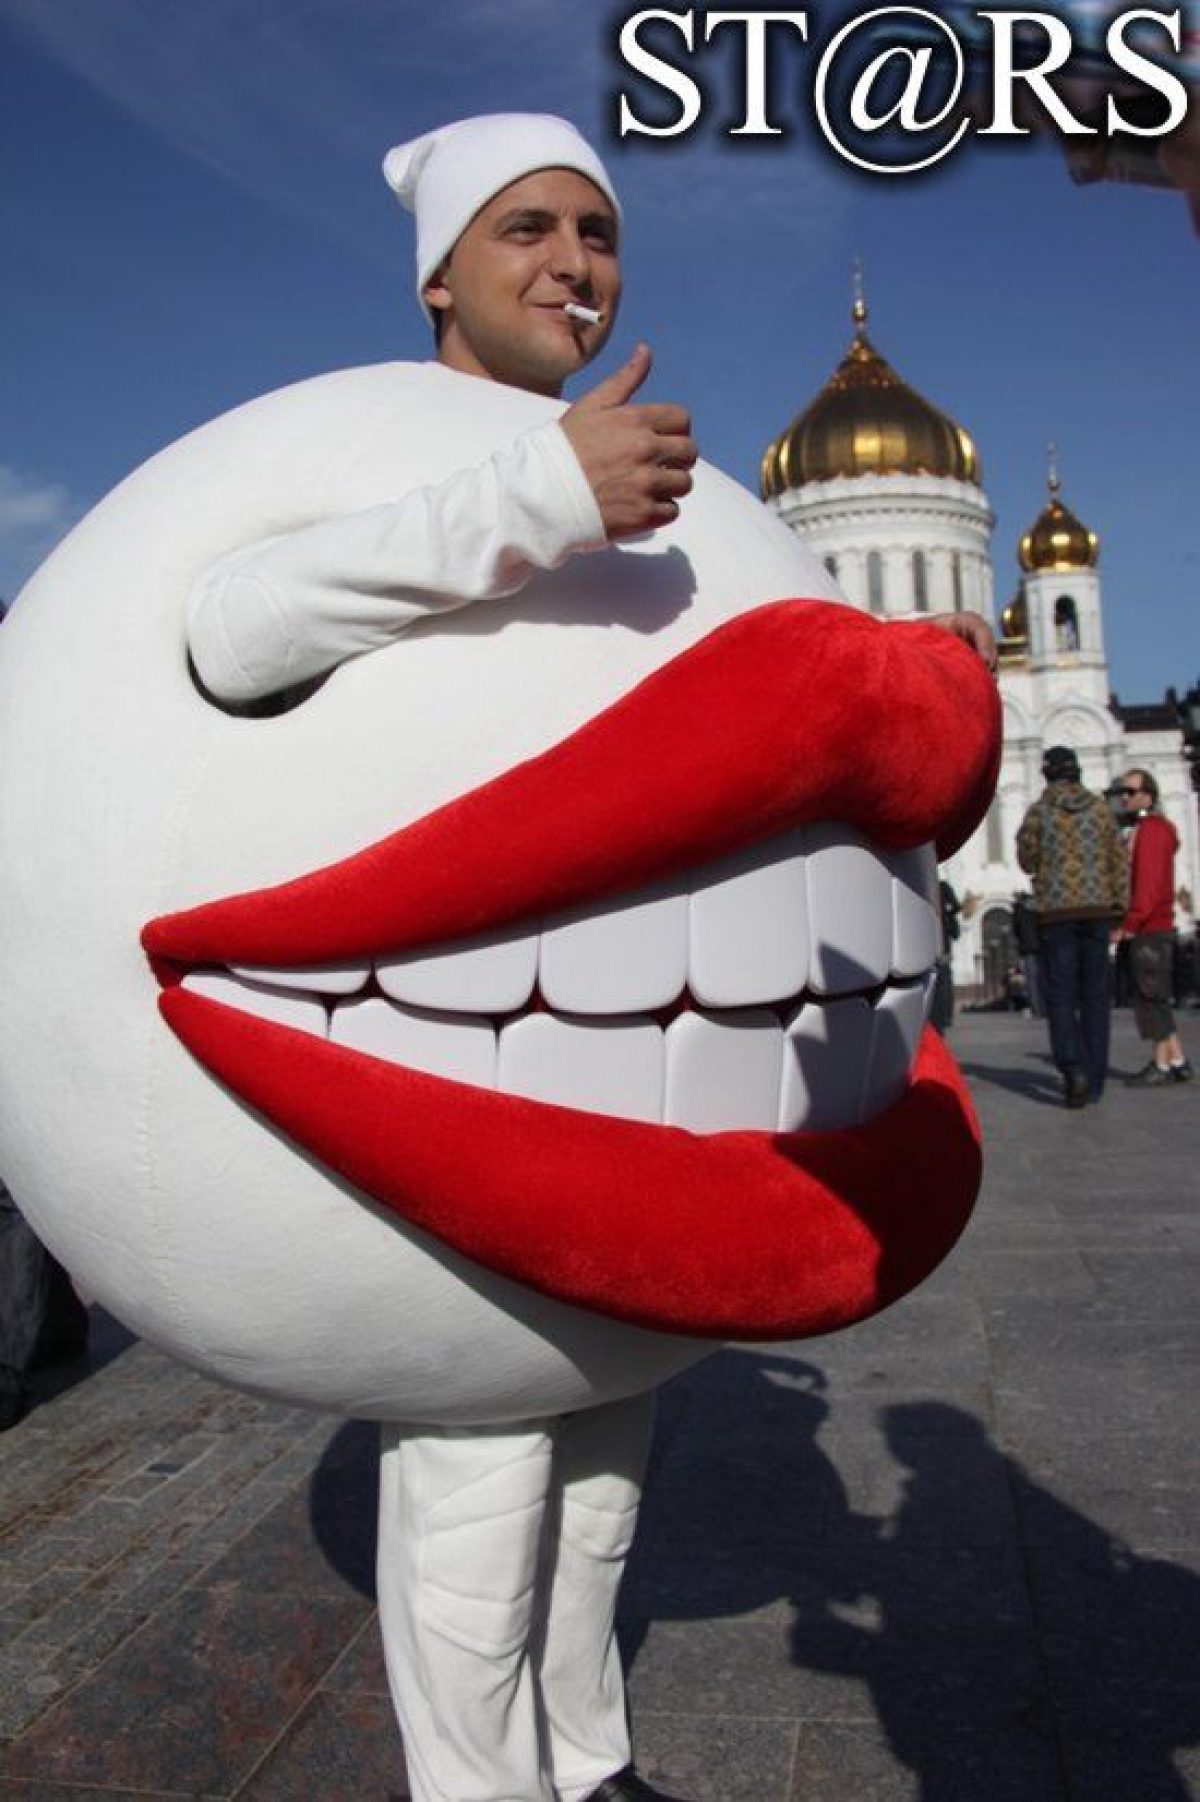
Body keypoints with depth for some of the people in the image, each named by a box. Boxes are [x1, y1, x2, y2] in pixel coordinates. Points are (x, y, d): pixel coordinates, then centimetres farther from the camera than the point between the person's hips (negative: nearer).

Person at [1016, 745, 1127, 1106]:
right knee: (1094, 995, 9)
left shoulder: (1038, 811, -2)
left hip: (1056, 911, -2)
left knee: (1060, 994, 1)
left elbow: (1027, 862, 5)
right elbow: (1118, 859, 4)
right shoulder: (1099, 807, 5)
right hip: (1097, 908, 3)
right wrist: (1120, 907, 8)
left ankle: (1073, 1068, -18)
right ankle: (1093, 1082, 12)